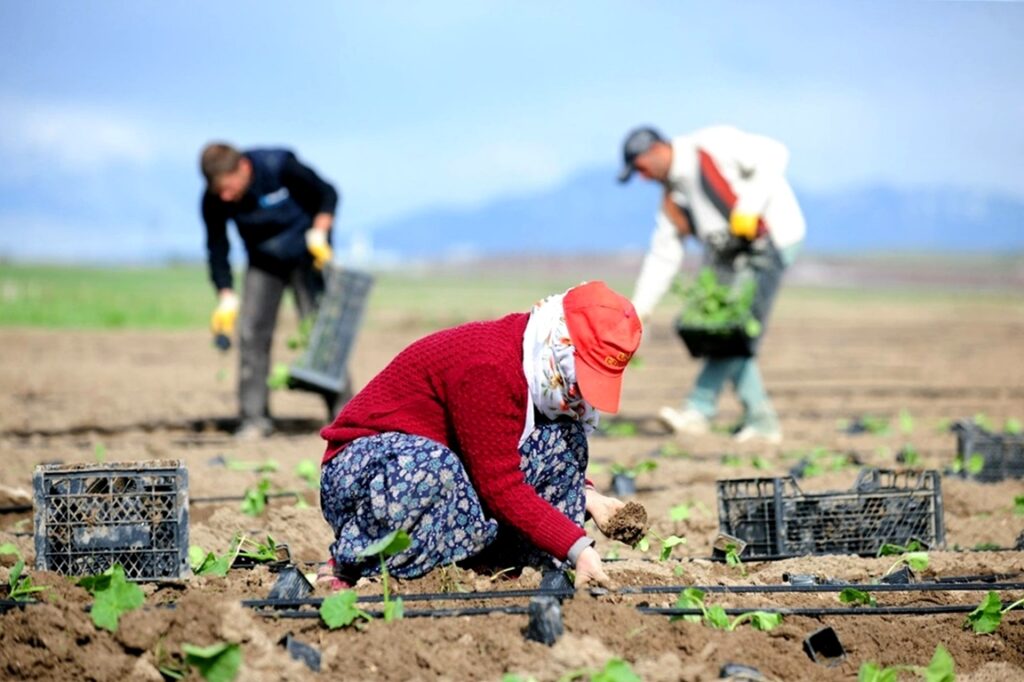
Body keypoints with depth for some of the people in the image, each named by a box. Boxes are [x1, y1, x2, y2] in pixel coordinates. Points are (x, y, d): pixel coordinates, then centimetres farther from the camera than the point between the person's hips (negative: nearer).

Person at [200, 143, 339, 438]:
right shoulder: (213, 201, -20)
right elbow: (217, 249, -10)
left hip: (307, 255, -3)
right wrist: (226, 298, -19)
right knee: (251, 334, -7)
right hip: (263, 263, 3)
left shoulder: (280, 167, -28)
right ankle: (254, 418, -1)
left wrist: (318, 234, -27)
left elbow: (327, 194, -14)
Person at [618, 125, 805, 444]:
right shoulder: (674, 196, 12)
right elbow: (662, 256, 16)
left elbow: (773, 155, -15)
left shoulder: (711, 145, -9)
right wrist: (638, 311, 12)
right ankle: (761, 421, 6)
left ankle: (698, 410, -13)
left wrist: (749, 207, -23)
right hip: (733, 258, 9)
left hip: (770, 241, -9)